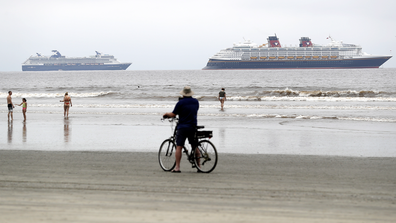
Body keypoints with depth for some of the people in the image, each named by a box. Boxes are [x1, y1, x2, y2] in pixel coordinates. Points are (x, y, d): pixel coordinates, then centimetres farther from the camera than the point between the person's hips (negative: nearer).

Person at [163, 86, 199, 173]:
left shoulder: (181, 102, -9)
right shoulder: (196, 102, 7)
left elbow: (173, 114, -7)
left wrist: (167, 114, 13)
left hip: (182, 127, -4)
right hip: (193, 127, 5)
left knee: (179, 147, -2)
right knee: (195, 147, 13)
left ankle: (177, 167, -8)